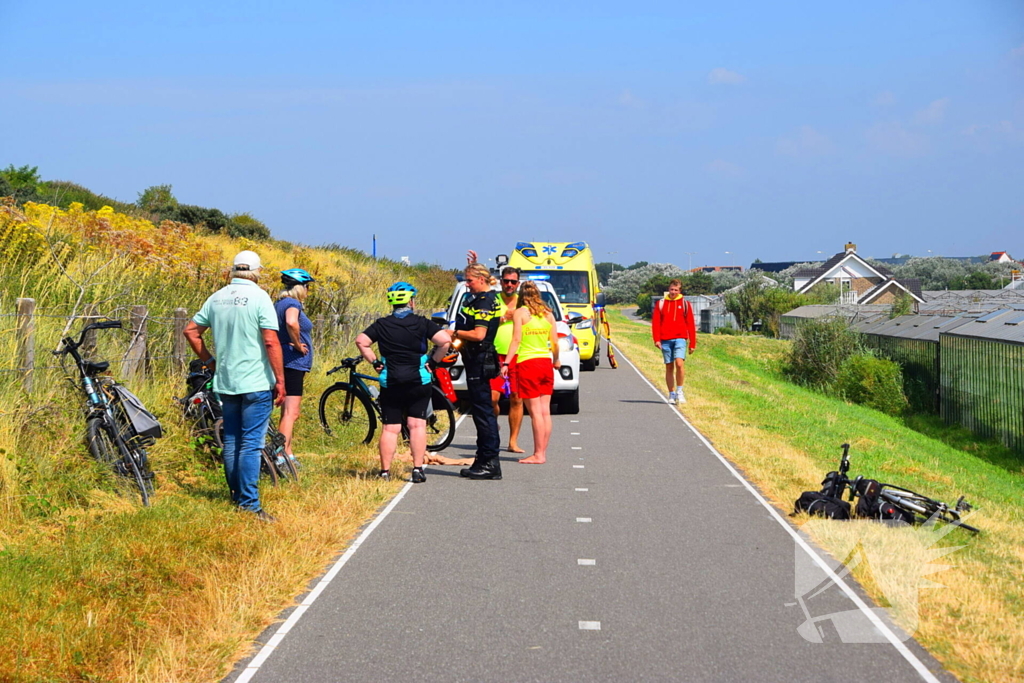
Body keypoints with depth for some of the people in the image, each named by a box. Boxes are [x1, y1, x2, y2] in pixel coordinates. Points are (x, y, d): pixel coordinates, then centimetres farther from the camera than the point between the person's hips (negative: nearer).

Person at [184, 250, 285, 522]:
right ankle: (249, 505, -8)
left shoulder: (217, 298, 8)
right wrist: (280, 380, -12)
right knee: (251, 444, -6)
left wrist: (209, 361, 18)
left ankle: (236, 497, 23)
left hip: (225, 382, 6)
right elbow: (271, 341, -16)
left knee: (231, 442, 14)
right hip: (256, 383, -6)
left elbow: (191, 330, 11)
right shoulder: (259, 297, -10)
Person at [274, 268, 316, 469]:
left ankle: (288, 454, 24)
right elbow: (291, 323, -34)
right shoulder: (292, 304, -13)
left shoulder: (279, 304, 15)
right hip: (293, 362, -10)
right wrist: (298, 345, -20)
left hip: (286, 363, 10)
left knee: (288, 412, 17)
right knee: (291, 413, -11)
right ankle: (281, 456, -15)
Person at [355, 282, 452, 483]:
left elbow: (361, 341, -6)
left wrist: (374, 362, 2)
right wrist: (434, 361, 0)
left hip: (390, 383, 1)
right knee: (417, 425, 4)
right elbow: (445, 340, -12)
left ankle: (385, 471, 6)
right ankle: (418, 469, -2)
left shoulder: (382, 324, 3)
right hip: (418, 382, -1)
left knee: (390, 428, 5)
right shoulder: (422, 323, -2)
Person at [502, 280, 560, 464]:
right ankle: (543, 453, 10)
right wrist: (556, 361, 26)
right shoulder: (548, 314, 9)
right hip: (546, 363, 5)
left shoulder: (520, 313, -4)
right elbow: (555, 342, 9)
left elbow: (516, 340, -11)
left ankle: (538, 454, -5)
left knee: (535, 412, -5)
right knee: (545, 411, 6)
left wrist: (506, 363, -10)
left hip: (527, 364, -5)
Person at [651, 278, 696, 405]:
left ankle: (679, 391, -5)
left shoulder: (685, 304, 7)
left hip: (680, 339, -2)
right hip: (665, 340, 2)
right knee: (669, 367, 4)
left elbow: (690, 324, 8)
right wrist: (656, 339, -6)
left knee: (679, 363, -19)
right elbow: (655, 322, 6)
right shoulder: (661, 304, 9)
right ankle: (672, 394, 11)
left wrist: (692, 343, 4)